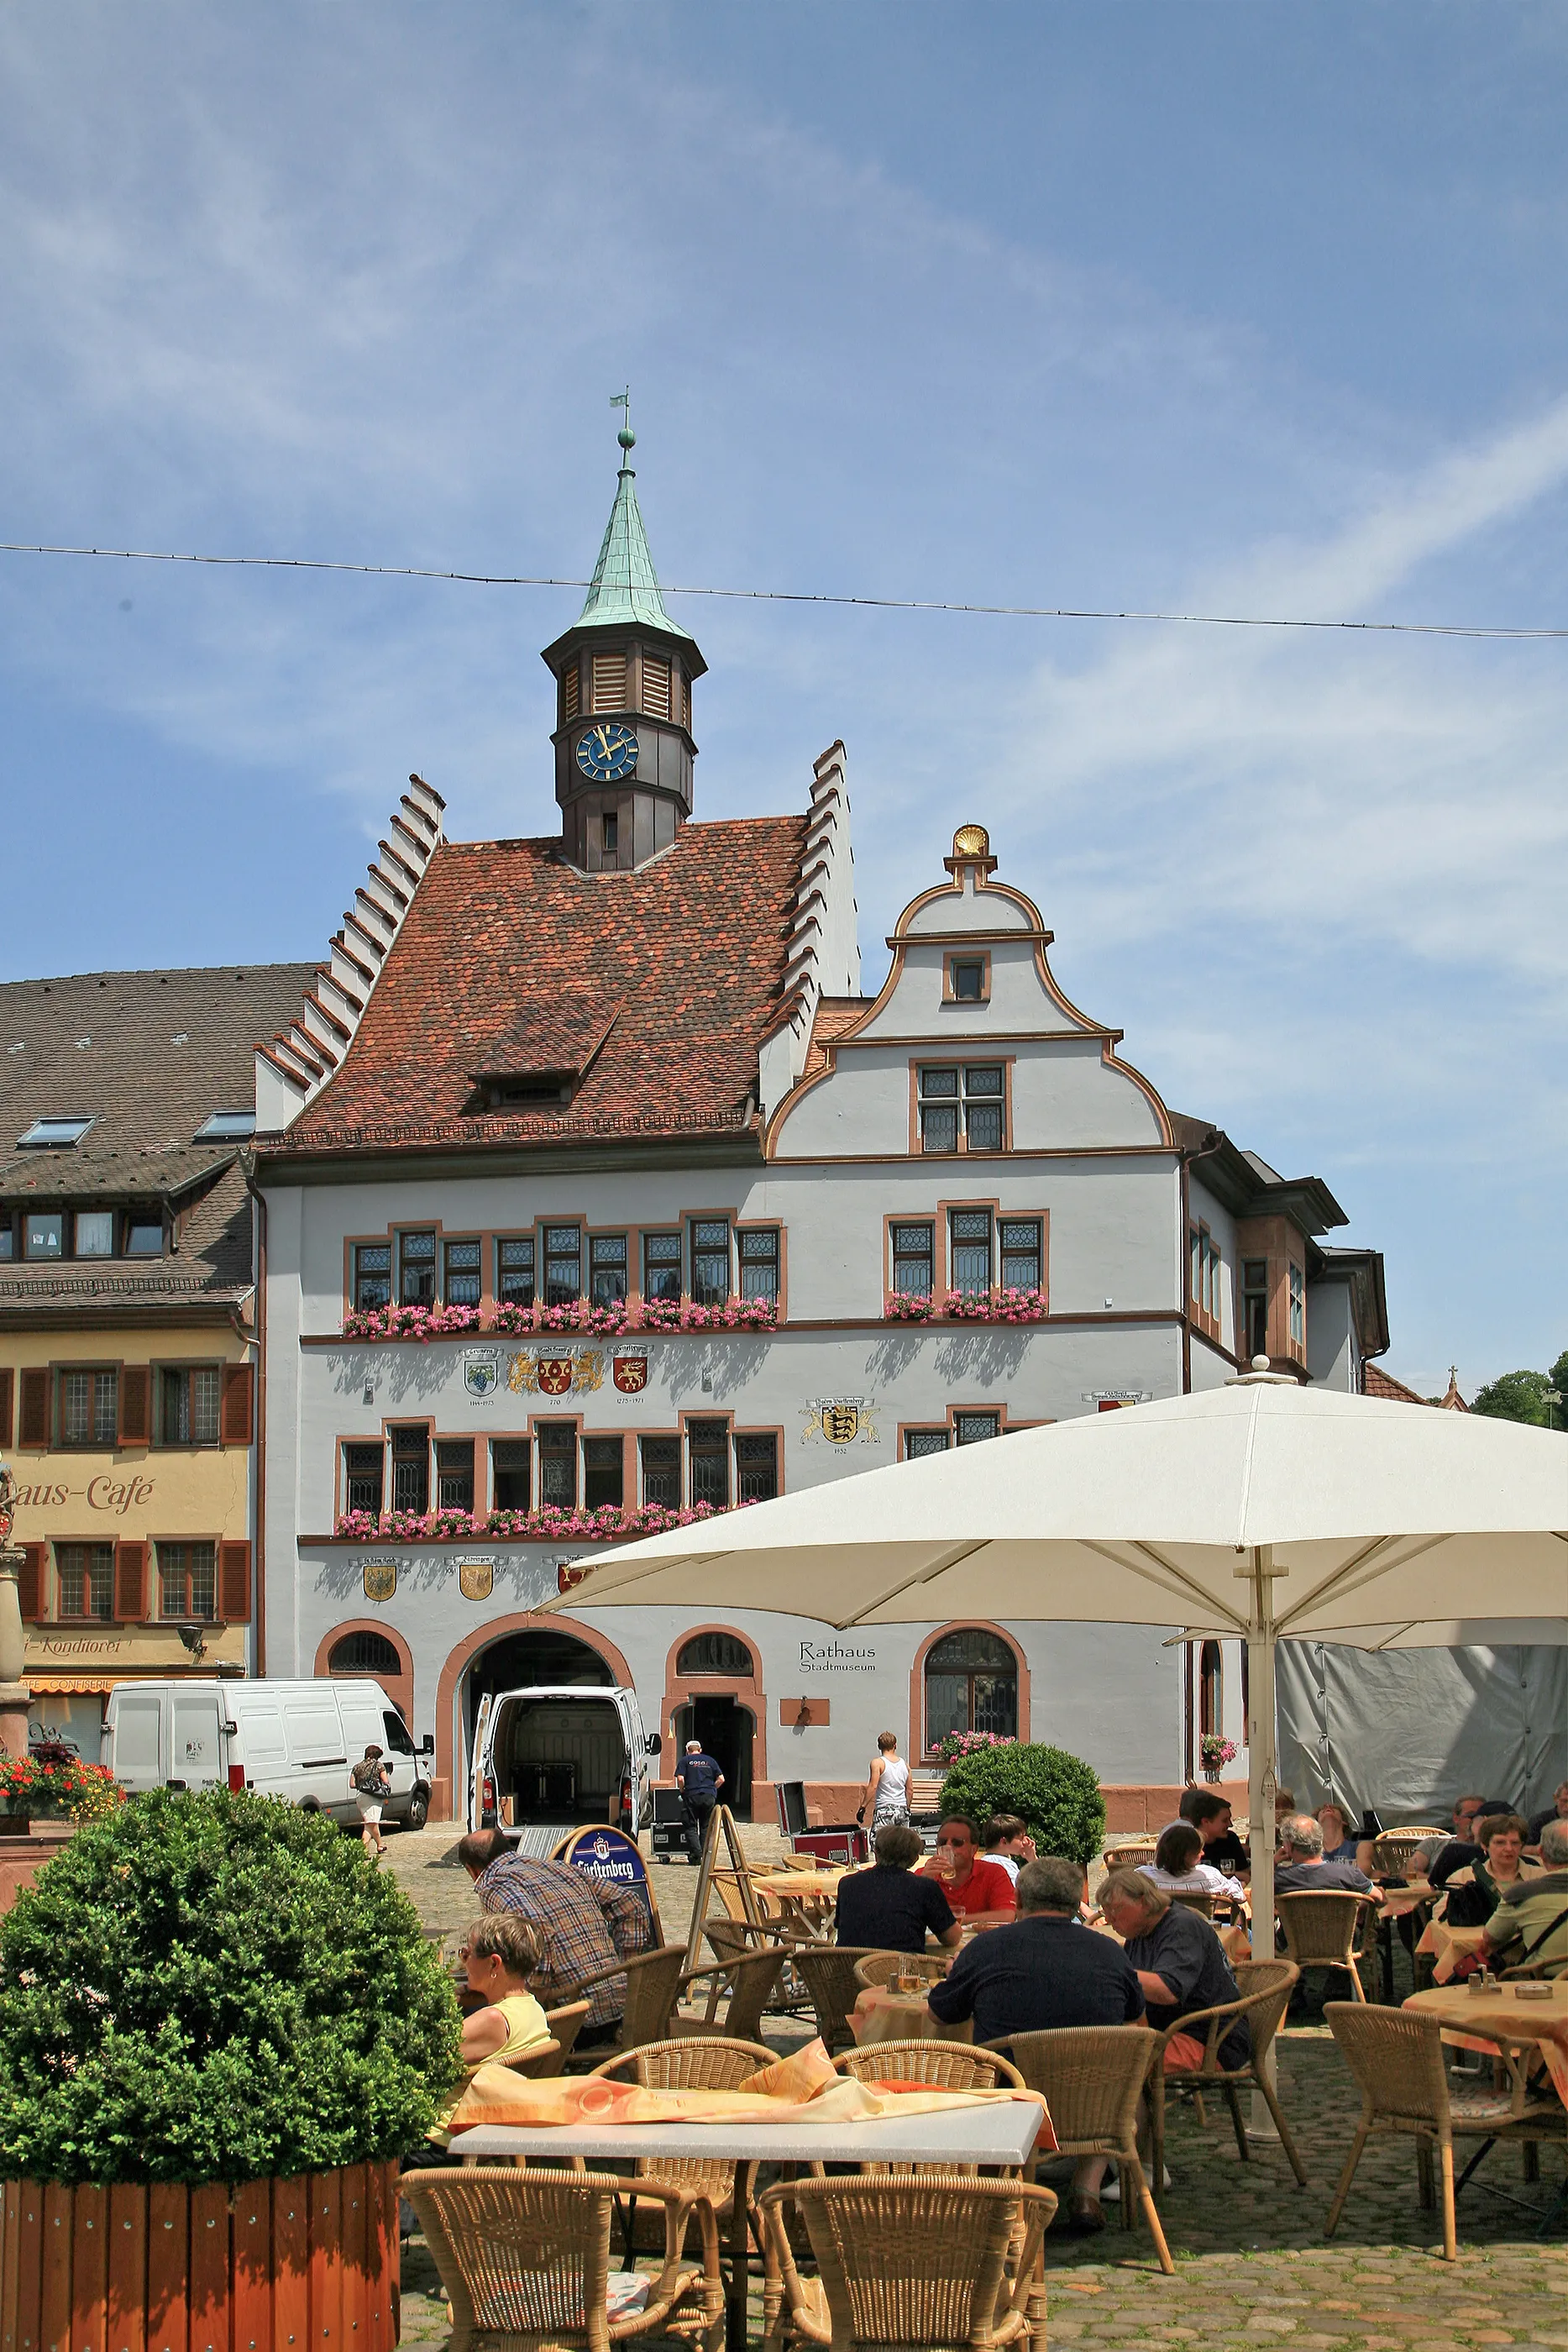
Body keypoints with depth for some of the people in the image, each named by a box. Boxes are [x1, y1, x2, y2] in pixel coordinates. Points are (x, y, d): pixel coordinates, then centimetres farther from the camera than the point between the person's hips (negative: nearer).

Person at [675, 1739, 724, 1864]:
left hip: (692, 1796, -3)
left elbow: (680, 1779, -6)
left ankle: (696, 1854, -9)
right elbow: (721, 1779, 9)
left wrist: (682, 1791, 9)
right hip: (709, 1796, 3)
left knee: (691, 1827, 3)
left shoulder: (685, 1760, 7)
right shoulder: (709, 1760, 15)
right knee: (706, 1827, 11)